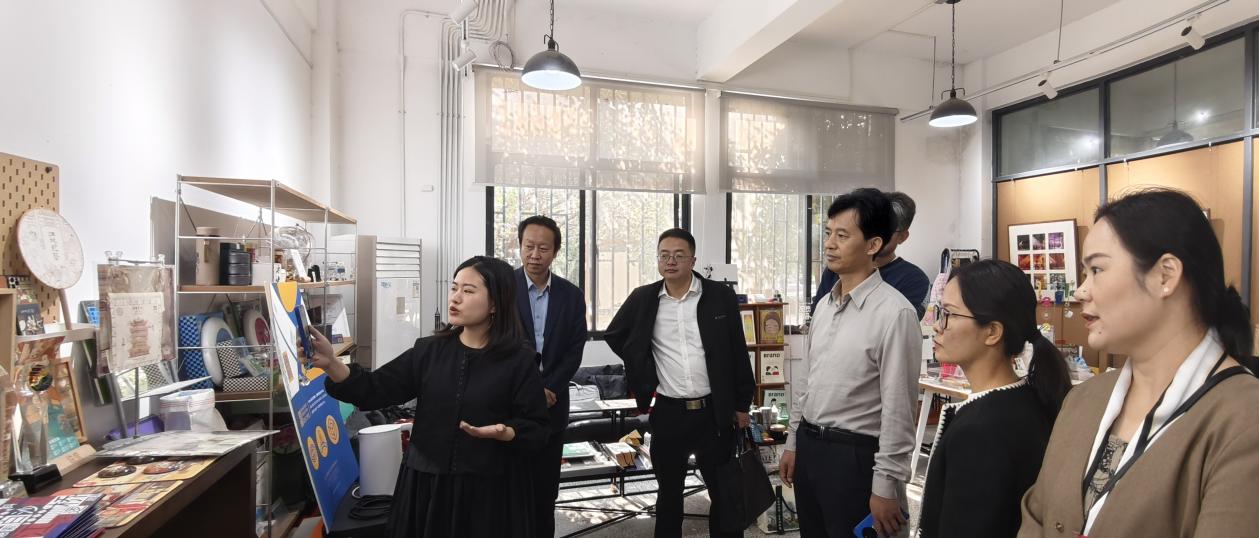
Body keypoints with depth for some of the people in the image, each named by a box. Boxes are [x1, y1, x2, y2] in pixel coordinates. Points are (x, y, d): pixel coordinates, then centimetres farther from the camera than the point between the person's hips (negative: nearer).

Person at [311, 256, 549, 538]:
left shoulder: (519, 360, -8)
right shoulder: (429, 350, 2)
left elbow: (537, 431, -7)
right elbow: (374, 391, -1)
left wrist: (503, 433, -25)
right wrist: (331, 363, -15)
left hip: (489, 490, -3)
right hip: (426, 485, 3)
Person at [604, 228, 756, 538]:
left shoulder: (721, 296, -3)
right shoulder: (643, 298, 0)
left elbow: (738, 353, 1)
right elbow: (614, 336, 14)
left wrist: (742, 405, 2)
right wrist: (642, 373, 6)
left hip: (714, 411, -1)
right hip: (667, 413, 1)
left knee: (724, 493, 11)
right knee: (669, 493, 16)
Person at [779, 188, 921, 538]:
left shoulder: (894, 312, -18)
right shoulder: (824, 304, 6)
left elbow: (898, 408, -17)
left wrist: (886, 486, -14)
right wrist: (794, 443, 15)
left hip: (854, 454, -7)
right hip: (809, 446, 7)